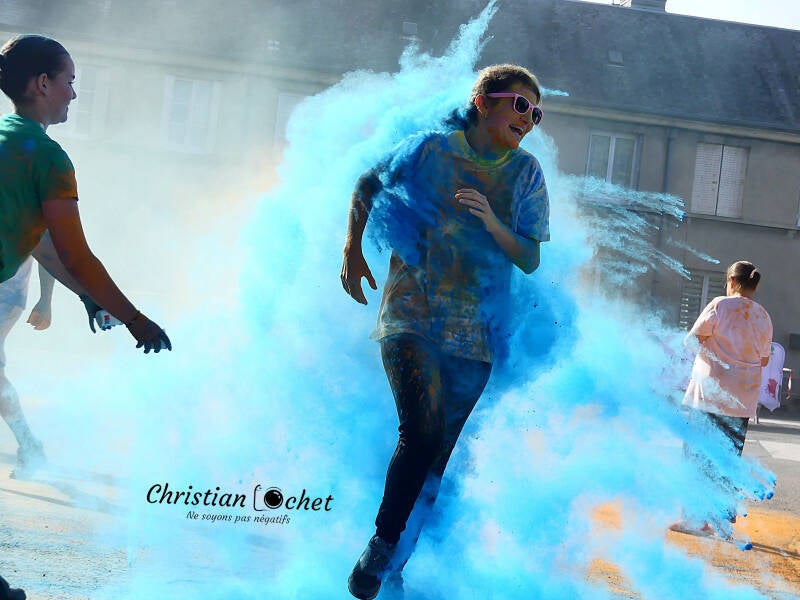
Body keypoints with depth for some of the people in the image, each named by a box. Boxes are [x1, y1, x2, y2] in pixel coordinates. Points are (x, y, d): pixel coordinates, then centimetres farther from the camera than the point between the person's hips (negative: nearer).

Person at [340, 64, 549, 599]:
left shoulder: (526, 174, 5)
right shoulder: (428, 150, -1)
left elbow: (531, 261, 3)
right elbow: (367, 185, 16)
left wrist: (491, 222, -14)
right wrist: (353, 250, 7)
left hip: (475, 333, 3)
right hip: (412, 316, -3)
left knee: (441, 452, 4)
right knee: (424, 428, -22)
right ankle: (381, 544, -5)